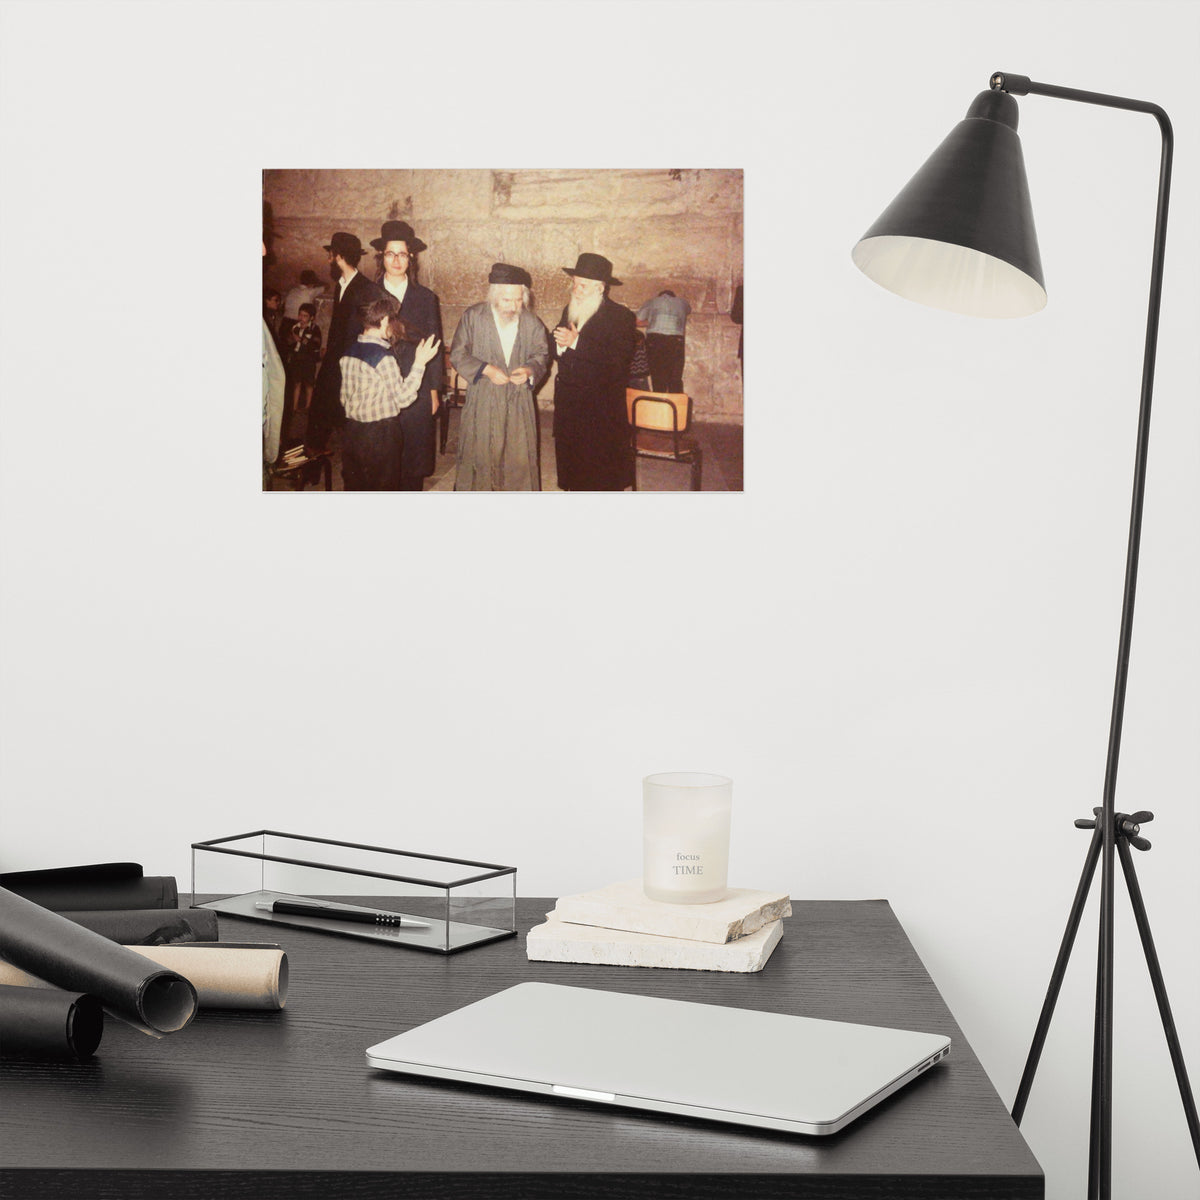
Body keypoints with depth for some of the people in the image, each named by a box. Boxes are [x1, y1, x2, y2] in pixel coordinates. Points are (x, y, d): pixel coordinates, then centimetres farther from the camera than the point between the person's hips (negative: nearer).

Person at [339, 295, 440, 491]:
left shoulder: (348, 352, 5)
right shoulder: (383, 357, -18)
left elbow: (344, 397, 12)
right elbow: (403, 398, -15)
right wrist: (419, 363, -11)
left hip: (351, 430, 7)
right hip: (380, 435, -7)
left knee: (354, 489, 14)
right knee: (383, 490, 4)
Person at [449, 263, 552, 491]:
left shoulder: (531, 323, 1)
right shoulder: (474, 317, -5)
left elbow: (541, 355, 10)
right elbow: (458, 354, -3)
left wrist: (530, 370, -14)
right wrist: (486, 370, -17)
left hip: (519, 402, 2)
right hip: (482, 402, -2)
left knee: (519, 457, 3)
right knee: (479, 455, 5)